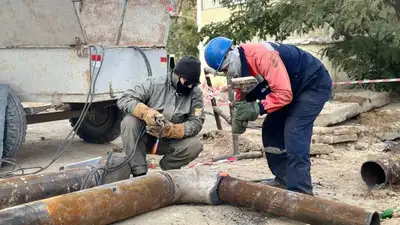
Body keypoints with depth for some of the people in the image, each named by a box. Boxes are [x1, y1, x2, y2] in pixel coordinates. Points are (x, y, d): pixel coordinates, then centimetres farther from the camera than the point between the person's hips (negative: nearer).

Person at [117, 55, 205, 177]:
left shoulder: (196, 93, -9)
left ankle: (166, 171, 1)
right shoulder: (155, 83, -16)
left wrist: (171, 130, -33)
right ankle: (139, 174, -23)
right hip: (145, 137, -1)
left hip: (169, 140, 1)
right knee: (129, 121, -30)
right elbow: (124, 99, -18)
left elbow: (196, 123, -14)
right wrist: (146, 112, -37)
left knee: (195, 145, -26)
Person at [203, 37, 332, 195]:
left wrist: (258, 108, -35)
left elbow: (284, 93, -35)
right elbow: (243, 99, 2)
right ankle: (283, 179, 22)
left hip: (315, 84, -9)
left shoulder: (261, 55, -32)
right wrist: (240, 113, -18)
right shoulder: (239, 67, -3)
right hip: (294, 88, 10)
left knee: (294, 136, -19)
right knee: (270, 130, 10)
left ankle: (300, 193, -15)